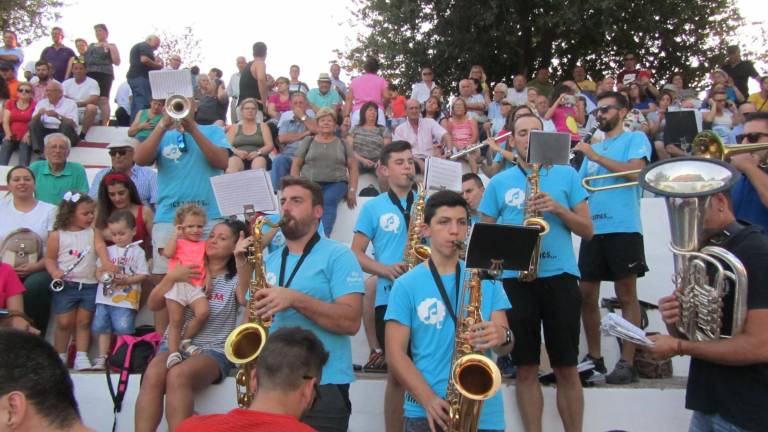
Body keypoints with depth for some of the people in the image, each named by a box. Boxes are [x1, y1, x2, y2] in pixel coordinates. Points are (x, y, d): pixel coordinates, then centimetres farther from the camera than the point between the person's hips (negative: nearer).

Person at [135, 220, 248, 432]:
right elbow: (153, 305, 9)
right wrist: (171, 277, -7)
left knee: (178, 376, -34)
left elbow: (247, 299, -19)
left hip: (213, 351, -3)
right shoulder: (185, 271, 15)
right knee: (152, 375, -30)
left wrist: (241, 259, -28)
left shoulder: (235, 278, 6)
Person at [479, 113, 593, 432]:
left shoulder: (566, 174, 8)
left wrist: (558, 209, -10)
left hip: (559, 276, 0)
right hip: (514, 279, 1)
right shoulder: (498, 182, 9)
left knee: (567, 369, 3)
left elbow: (587, 230, 5)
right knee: (526, 369, 5)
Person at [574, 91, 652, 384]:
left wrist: (595, 157, -11)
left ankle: (627, 363, 1)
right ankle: (594, 357, 16)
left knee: (626, 296, -2)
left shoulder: (635, 139, 5)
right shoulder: (593, 147, 22)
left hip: (623, 228, -6)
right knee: (587, 295, 5)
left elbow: (635, 171, -13)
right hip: (592, 228, 6)